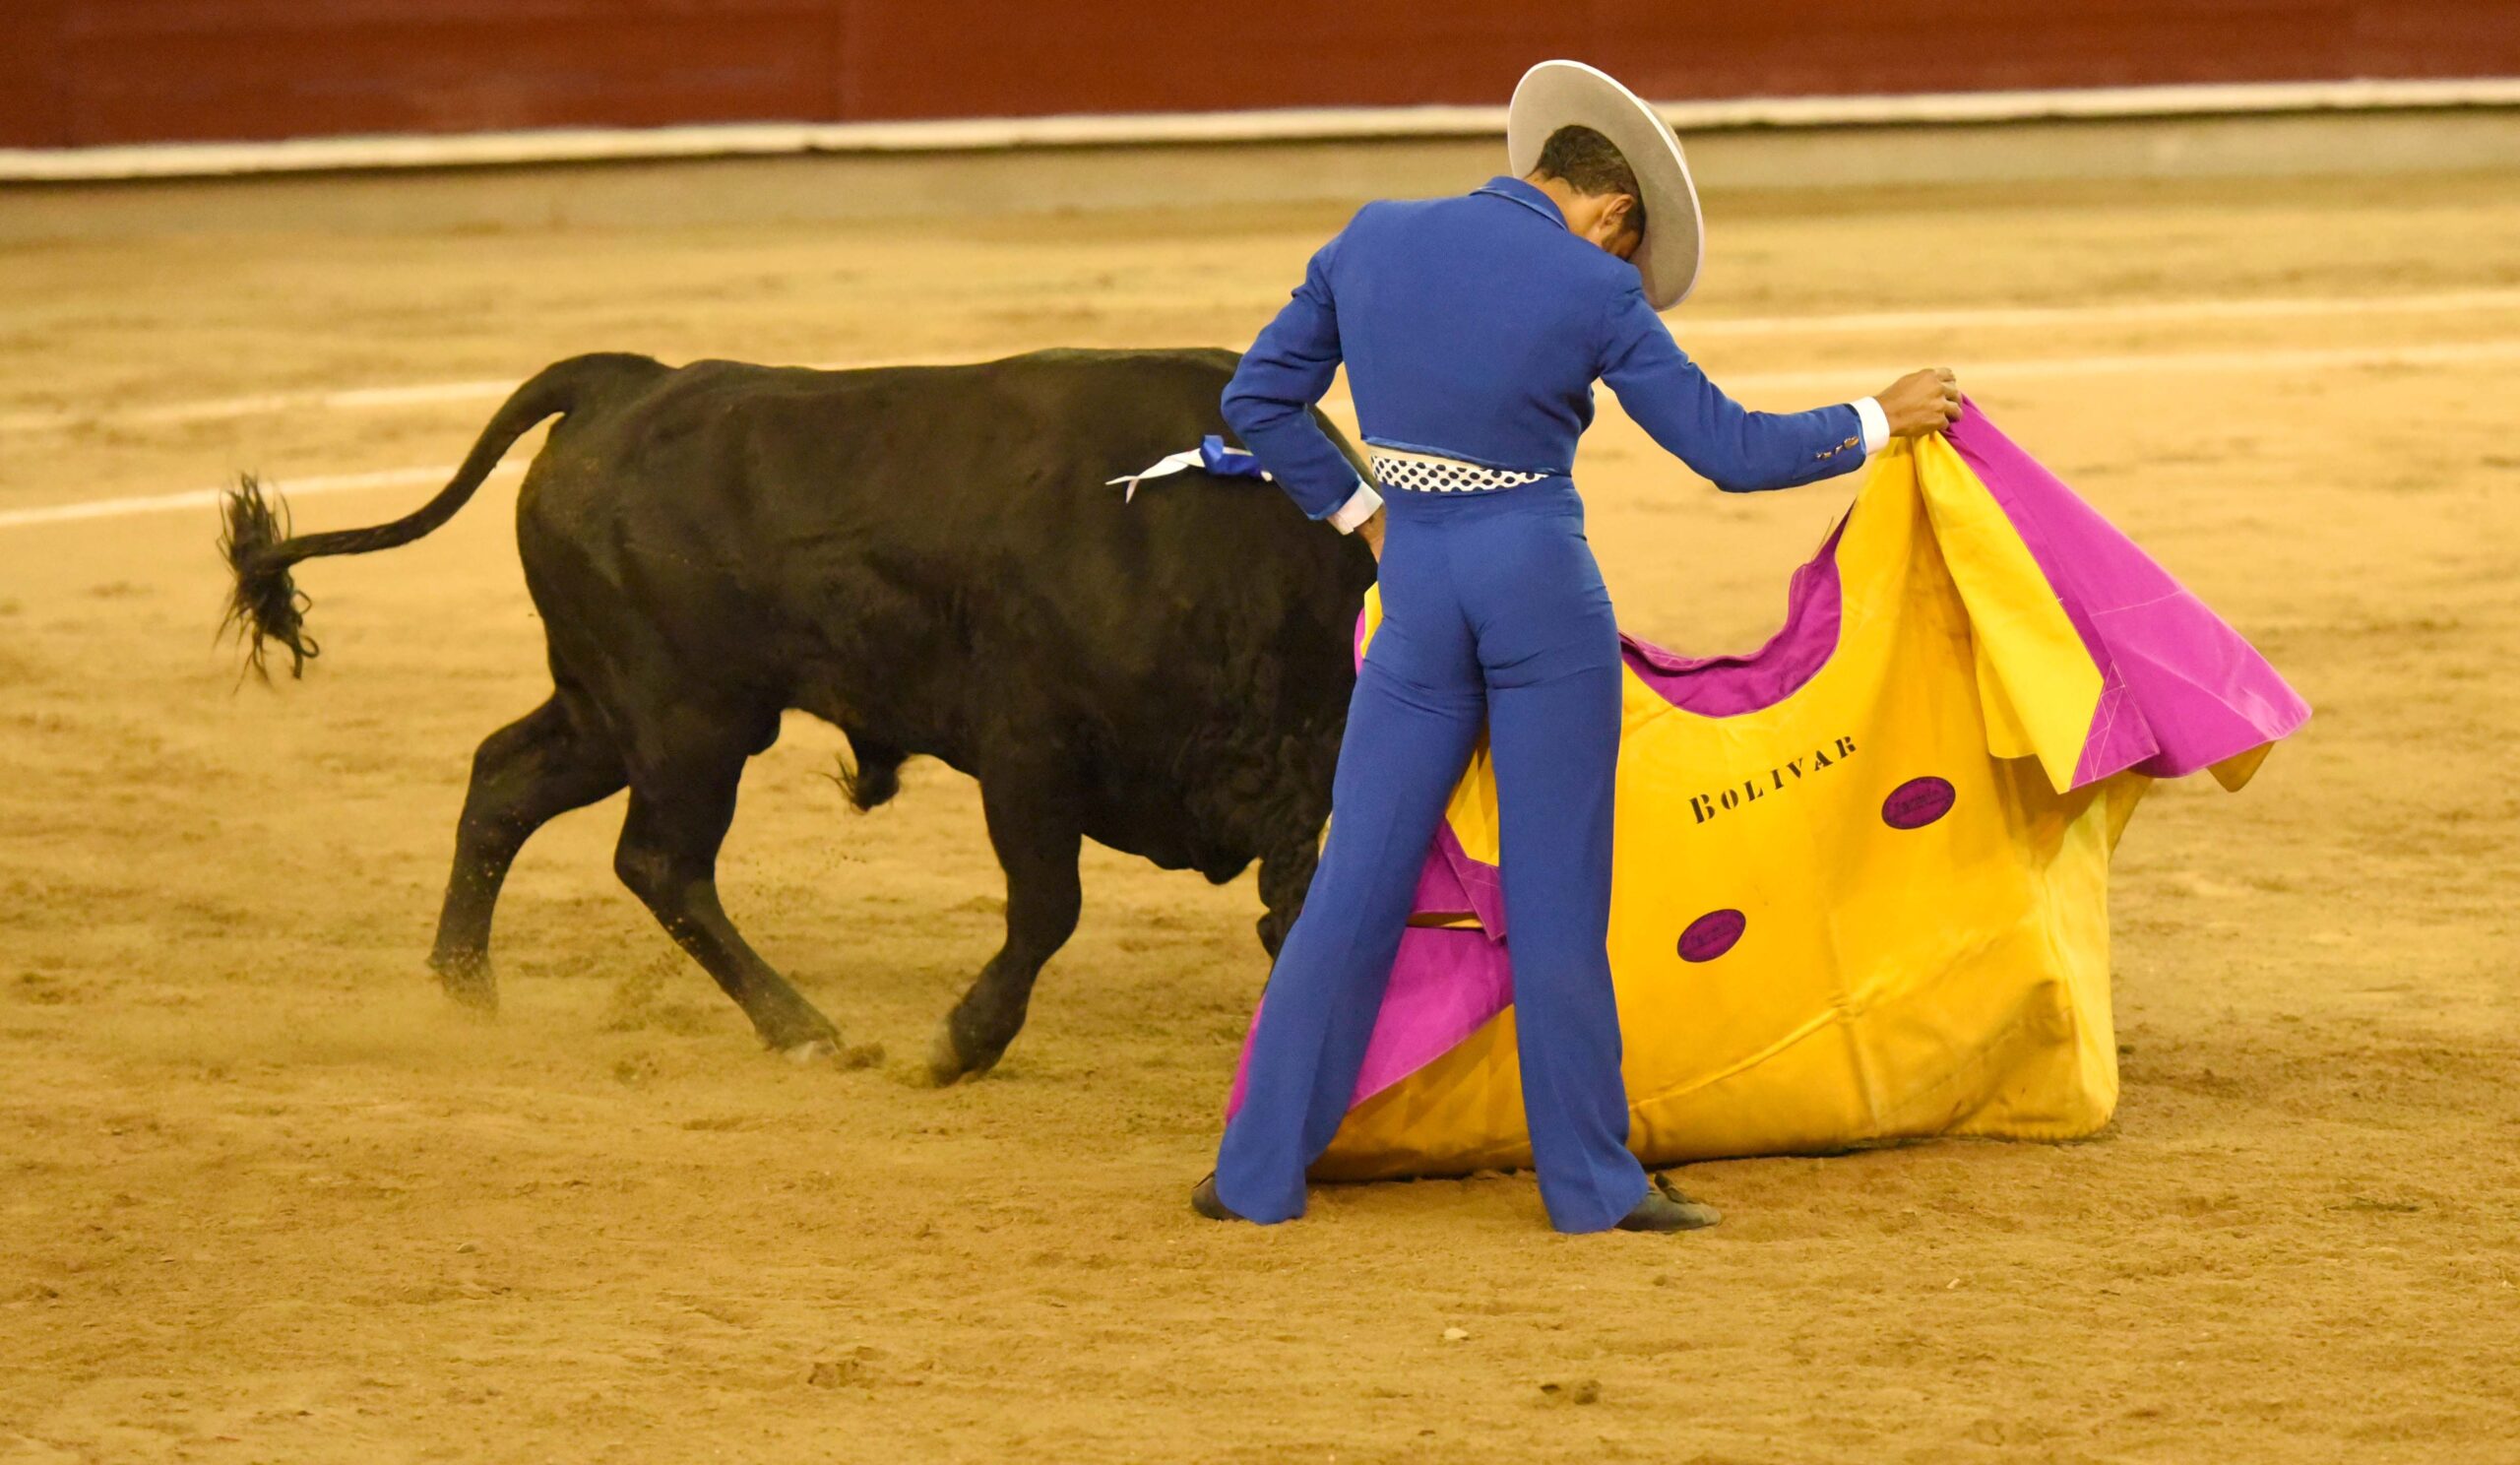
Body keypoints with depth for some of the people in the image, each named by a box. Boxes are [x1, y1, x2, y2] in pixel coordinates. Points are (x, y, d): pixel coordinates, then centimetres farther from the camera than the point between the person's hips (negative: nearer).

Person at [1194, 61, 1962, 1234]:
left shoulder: (1372, 243, 3)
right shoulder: (1593, 290, -8)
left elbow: (1260, 399, 9)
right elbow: (1731, 450, -4)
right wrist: (1880, 421, 9)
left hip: (1416, 592, 3)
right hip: (1542, 585, -3)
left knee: (1359, 881, 8)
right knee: (1556, 896, 4)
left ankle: (1260, 1171, 8)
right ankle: (1592, 1181, 9)